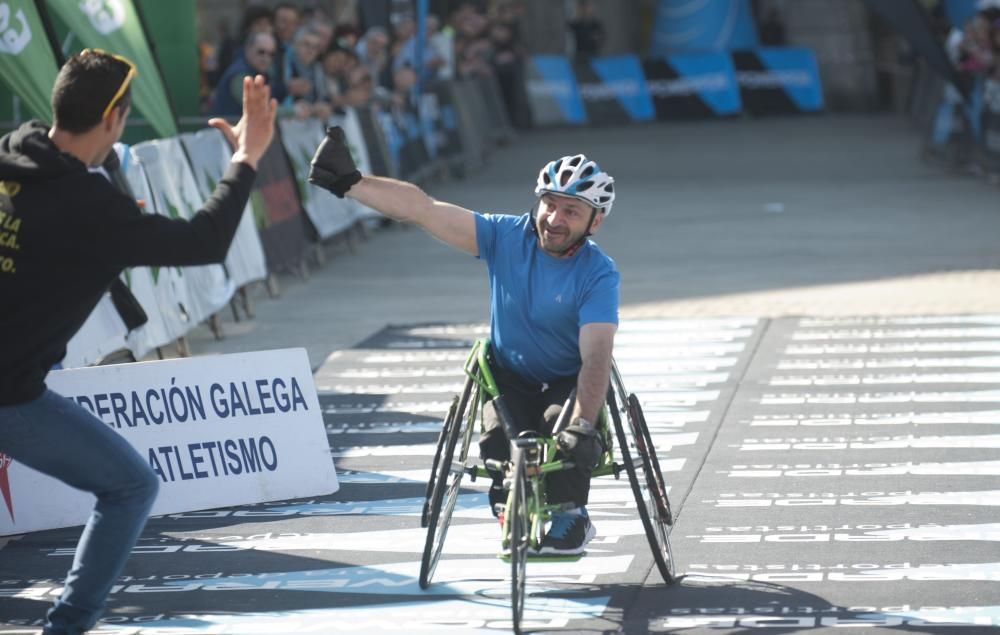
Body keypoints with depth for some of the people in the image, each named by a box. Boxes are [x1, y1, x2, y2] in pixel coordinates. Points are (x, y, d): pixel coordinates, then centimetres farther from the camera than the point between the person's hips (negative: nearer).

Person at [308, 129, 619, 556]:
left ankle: (571, 514, -9)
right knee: (498, 439, -28)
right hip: (509, 379, 2)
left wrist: (584, 424, -47)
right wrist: (349, 182, -23)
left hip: (569, 383, -2)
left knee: (564, 426, -35)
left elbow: (596, 357, -32)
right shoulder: (506, 237, -11)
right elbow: (422, 209, -15)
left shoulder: (599, 274, -20)